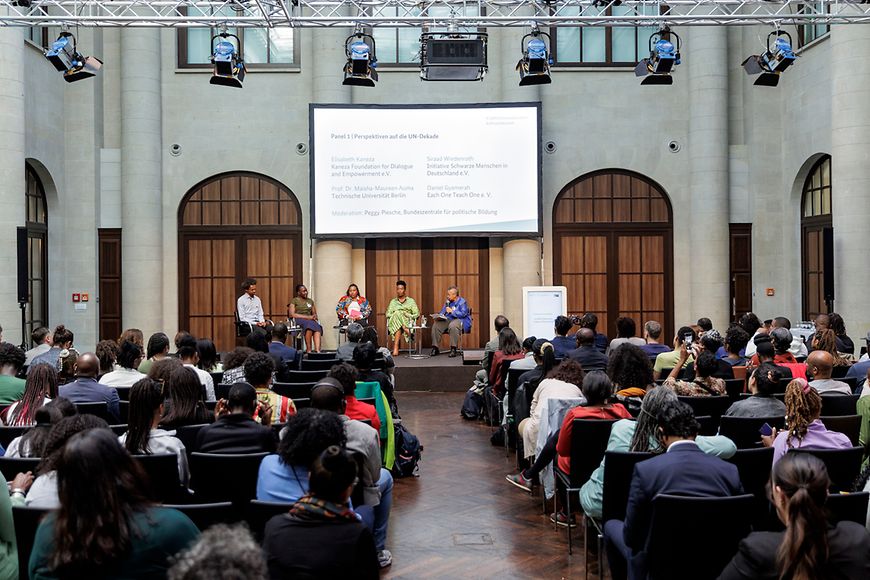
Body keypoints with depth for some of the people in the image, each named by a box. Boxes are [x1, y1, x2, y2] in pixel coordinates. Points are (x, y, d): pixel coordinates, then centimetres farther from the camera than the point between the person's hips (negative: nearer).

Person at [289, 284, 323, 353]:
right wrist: (307, 317, -11)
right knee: (309, 324, -39)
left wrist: (314, 316, -2)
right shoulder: (294, 301, 8)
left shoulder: (310, 301, 24)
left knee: (318, 327, -33)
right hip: (298, 320, -4)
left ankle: (317, 350, -52)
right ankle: (309, 350, -40)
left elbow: (314, 313, 25)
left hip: (310, 320, 4)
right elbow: (291, 314, -5)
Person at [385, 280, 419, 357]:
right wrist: (393, 315, -6)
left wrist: (408, 315, -6)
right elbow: (388, 314, 16)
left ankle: (396, 347, -46)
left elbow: (416, 314, 12)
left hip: (407, 322, -1)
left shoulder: (411, 301, 22)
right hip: (393, 321, 1)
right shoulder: (393, 302, 28)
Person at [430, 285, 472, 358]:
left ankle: (453, 349, -35)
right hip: (448, 320, 7)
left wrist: (452, 311, -14)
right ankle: (435, 348, -14)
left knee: (452, 325, -40)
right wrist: (439, 316, -5)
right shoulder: (447, 302, 17)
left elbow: (463, 314, -16)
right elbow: (442, 312, 18)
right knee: (436, 325, -17)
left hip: (461, 321, -6)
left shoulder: (462, 302, -3)